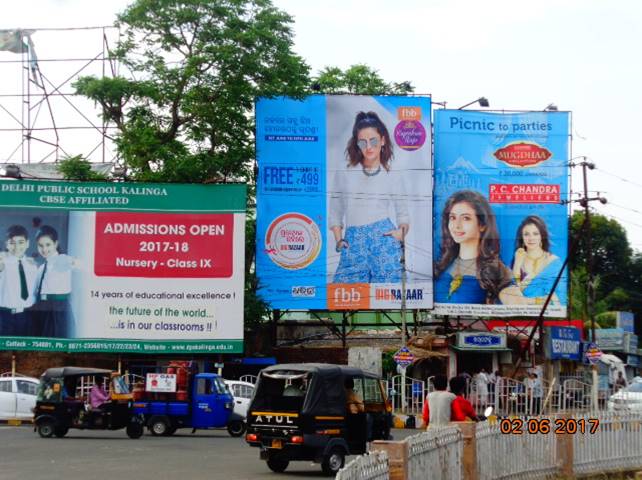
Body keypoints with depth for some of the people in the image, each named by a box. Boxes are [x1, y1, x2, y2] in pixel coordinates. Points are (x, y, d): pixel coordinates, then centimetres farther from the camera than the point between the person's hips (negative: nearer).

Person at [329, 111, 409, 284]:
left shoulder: (394, 178, 9)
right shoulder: (344, 174, 10)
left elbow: (403, 215, 15)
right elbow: (335, 213, 14)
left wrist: (401, 232, -5)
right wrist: (339, 240, 1)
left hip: (384, 242, -1)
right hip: (353, 245, 1)